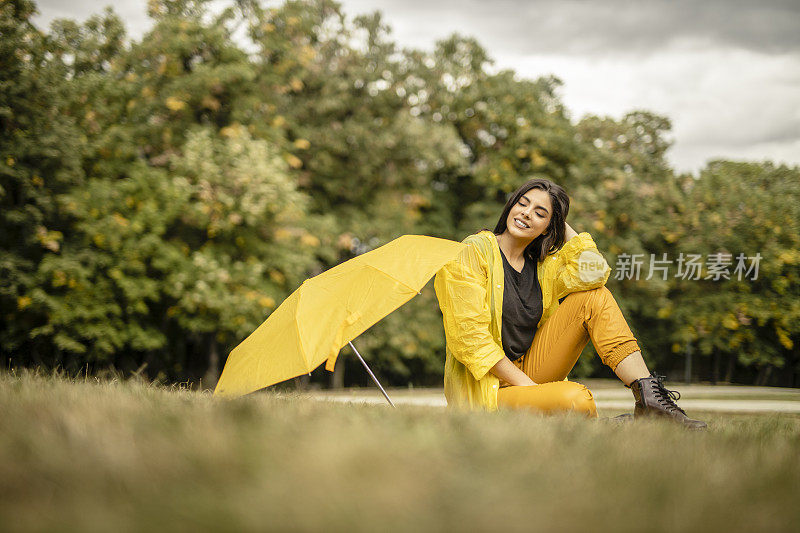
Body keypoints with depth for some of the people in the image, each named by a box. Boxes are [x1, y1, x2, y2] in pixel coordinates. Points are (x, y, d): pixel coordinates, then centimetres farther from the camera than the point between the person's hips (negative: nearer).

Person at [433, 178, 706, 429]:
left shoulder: (543, 265, 10)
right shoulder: (473, 252, -8)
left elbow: (593, 273, -12)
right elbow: (470, 335, -16)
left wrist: (563, 225, 2)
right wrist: (527, 386, -19)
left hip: (529, 370, 7)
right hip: (485, 388, -6)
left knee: (594, 296, -8)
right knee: (576, 399, -36)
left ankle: (648, 395, -15)